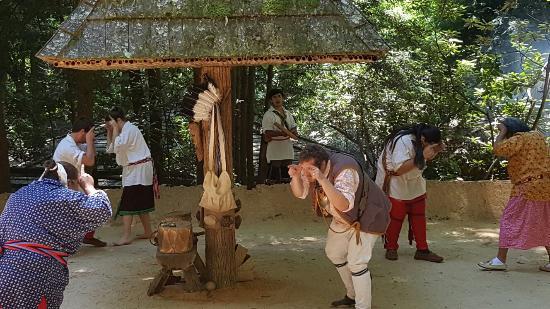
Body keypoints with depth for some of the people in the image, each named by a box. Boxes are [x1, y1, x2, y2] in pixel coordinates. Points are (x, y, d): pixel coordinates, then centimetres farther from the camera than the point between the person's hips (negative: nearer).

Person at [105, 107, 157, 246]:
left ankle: (127, 236, -14)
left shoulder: (130, 129, -15)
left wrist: (115, 128, -15)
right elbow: (110, 149, 16)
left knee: (127, 203, -12)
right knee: (140, 203, 16)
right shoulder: (125, 130, 16)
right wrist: (109, 131, 7)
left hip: (138, 170, -10)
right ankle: (148, 232, 25)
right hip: (133, 170, 10)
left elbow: (117, 147, -24)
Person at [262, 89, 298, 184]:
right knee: (274, 179, -7)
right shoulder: (268, 115, -7)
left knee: (286, 177, 14)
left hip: (287, 151, 7)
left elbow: (294, 129, 16)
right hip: (275, 154, -7)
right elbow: (267, 133, -14)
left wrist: (293, 132, -7)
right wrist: (281, 133, -26)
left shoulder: (287, 113, 14)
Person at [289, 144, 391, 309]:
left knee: (356, 262, -14)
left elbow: (344, 205, -49)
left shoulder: (344, 171, -37)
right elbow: (300, 193, -9)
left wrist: (322, 180, -58)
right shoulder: (310, 167, -15)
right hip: (344, 218, 9)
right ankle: (352, 295, 34)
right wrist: (295, 176, -30)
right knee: (333, 253, 16)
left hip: (366, 216, -9)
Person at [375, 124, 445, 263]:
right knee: (395, 218, 2)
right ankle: (391, 248, 19)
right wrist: (423, 156, -38)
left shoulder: (420, 142, -8)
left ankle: (422, 250, 12)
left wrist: (436, 151, -13)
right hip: (395, 187, -7)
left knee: (419, 217, 6)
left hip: (414, 185, 7)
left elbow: (427, 159, 8)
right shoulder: (403, 141, -31)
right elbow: (399, 169, -36)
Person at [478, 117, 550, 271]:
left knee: (510, 220, -2)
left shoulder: (520, 138, -10)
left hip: (528, 188, -8)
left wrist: (502, 132, -5)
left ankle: (500, 260, -2)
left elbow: (498, 149, -18)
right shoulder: (538, 136, 16)